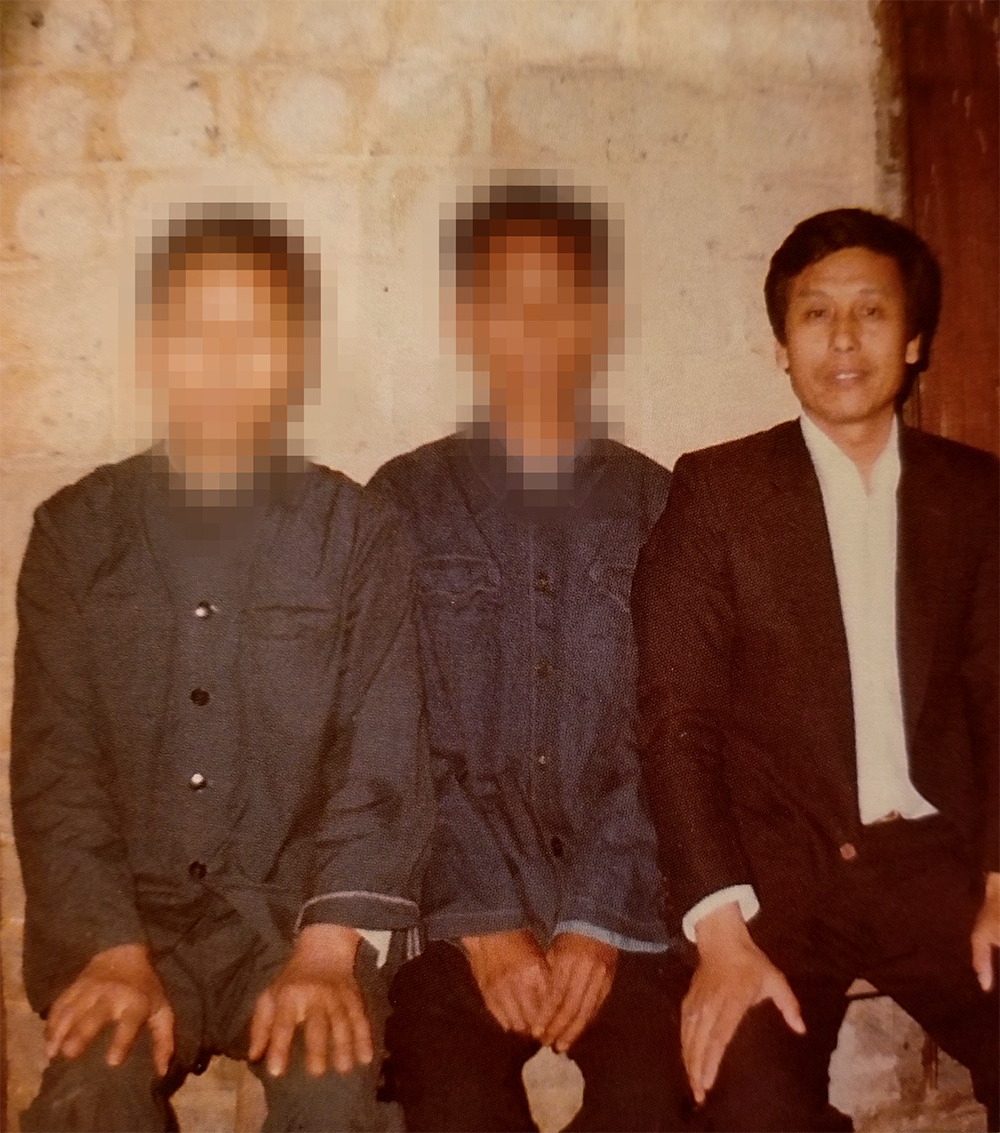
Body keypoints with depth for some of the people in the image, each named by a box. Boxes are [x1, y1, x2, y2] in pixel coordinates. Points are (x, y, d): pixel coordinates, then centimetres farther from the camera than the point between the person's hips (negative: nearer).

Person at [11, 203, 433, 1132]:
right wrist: (115, 950, -13)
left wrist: (326, 950, -18)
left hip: (296, 912, 0)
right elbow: (53, 765, 0)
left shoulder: (357, 534, 1)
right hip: (120, 913, 1)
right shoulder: (76, 531, 4)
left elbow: (381, 762, -5)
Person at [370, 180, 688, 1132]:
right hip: (452, 901, 0)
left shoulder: (658, 506, 8)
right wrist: (486, 927, -9)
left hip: (623, 900, 1)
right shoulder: (406, 500, 5)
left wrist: (596, 924, -9)